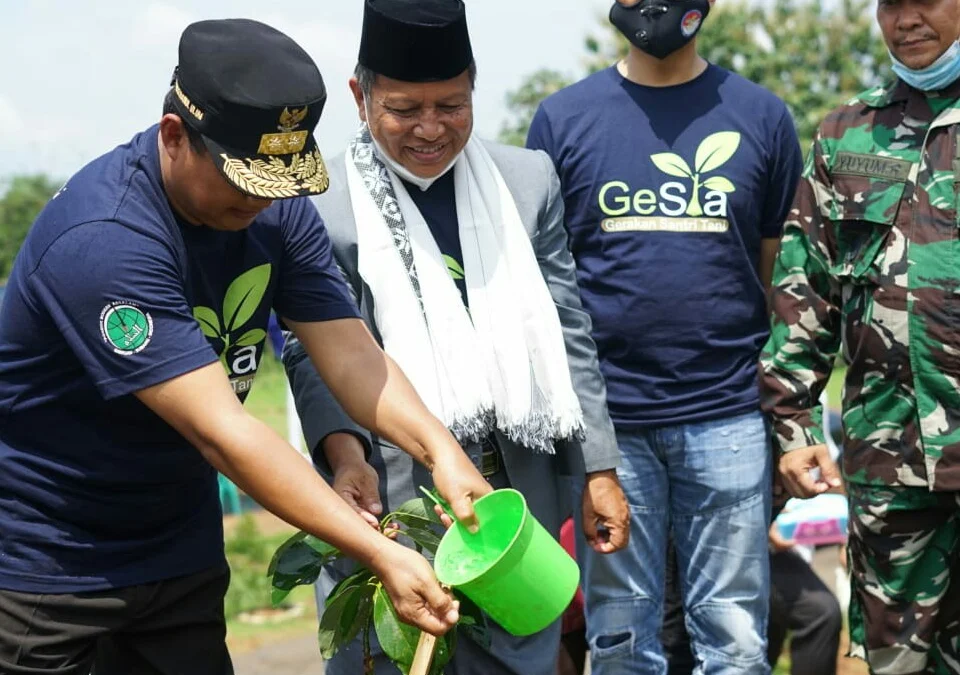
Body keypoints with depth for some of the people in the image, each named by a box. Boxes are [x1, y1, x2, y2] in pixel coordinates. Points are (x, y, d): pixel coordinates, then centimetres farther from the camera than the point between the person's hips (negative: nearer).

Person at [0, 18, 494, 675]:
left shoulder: (279, 209, -5)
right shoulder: (100, 242, -29)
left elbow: (351, 354, -8)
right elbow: (221, 431, -32)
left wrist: (439, 448, -28)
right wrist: (379, 553, -33)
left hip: (181, 546, 7)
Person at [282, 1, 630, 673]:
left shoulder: (529, 180, 7)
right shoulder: (319, 204, -4)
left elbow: (566, 335, 9)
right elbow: (313, 356, -4)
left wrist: (599, 468, 6)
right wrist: (344, 451, -22)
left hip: (517, 498, 3)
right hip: (387, 504, -3)